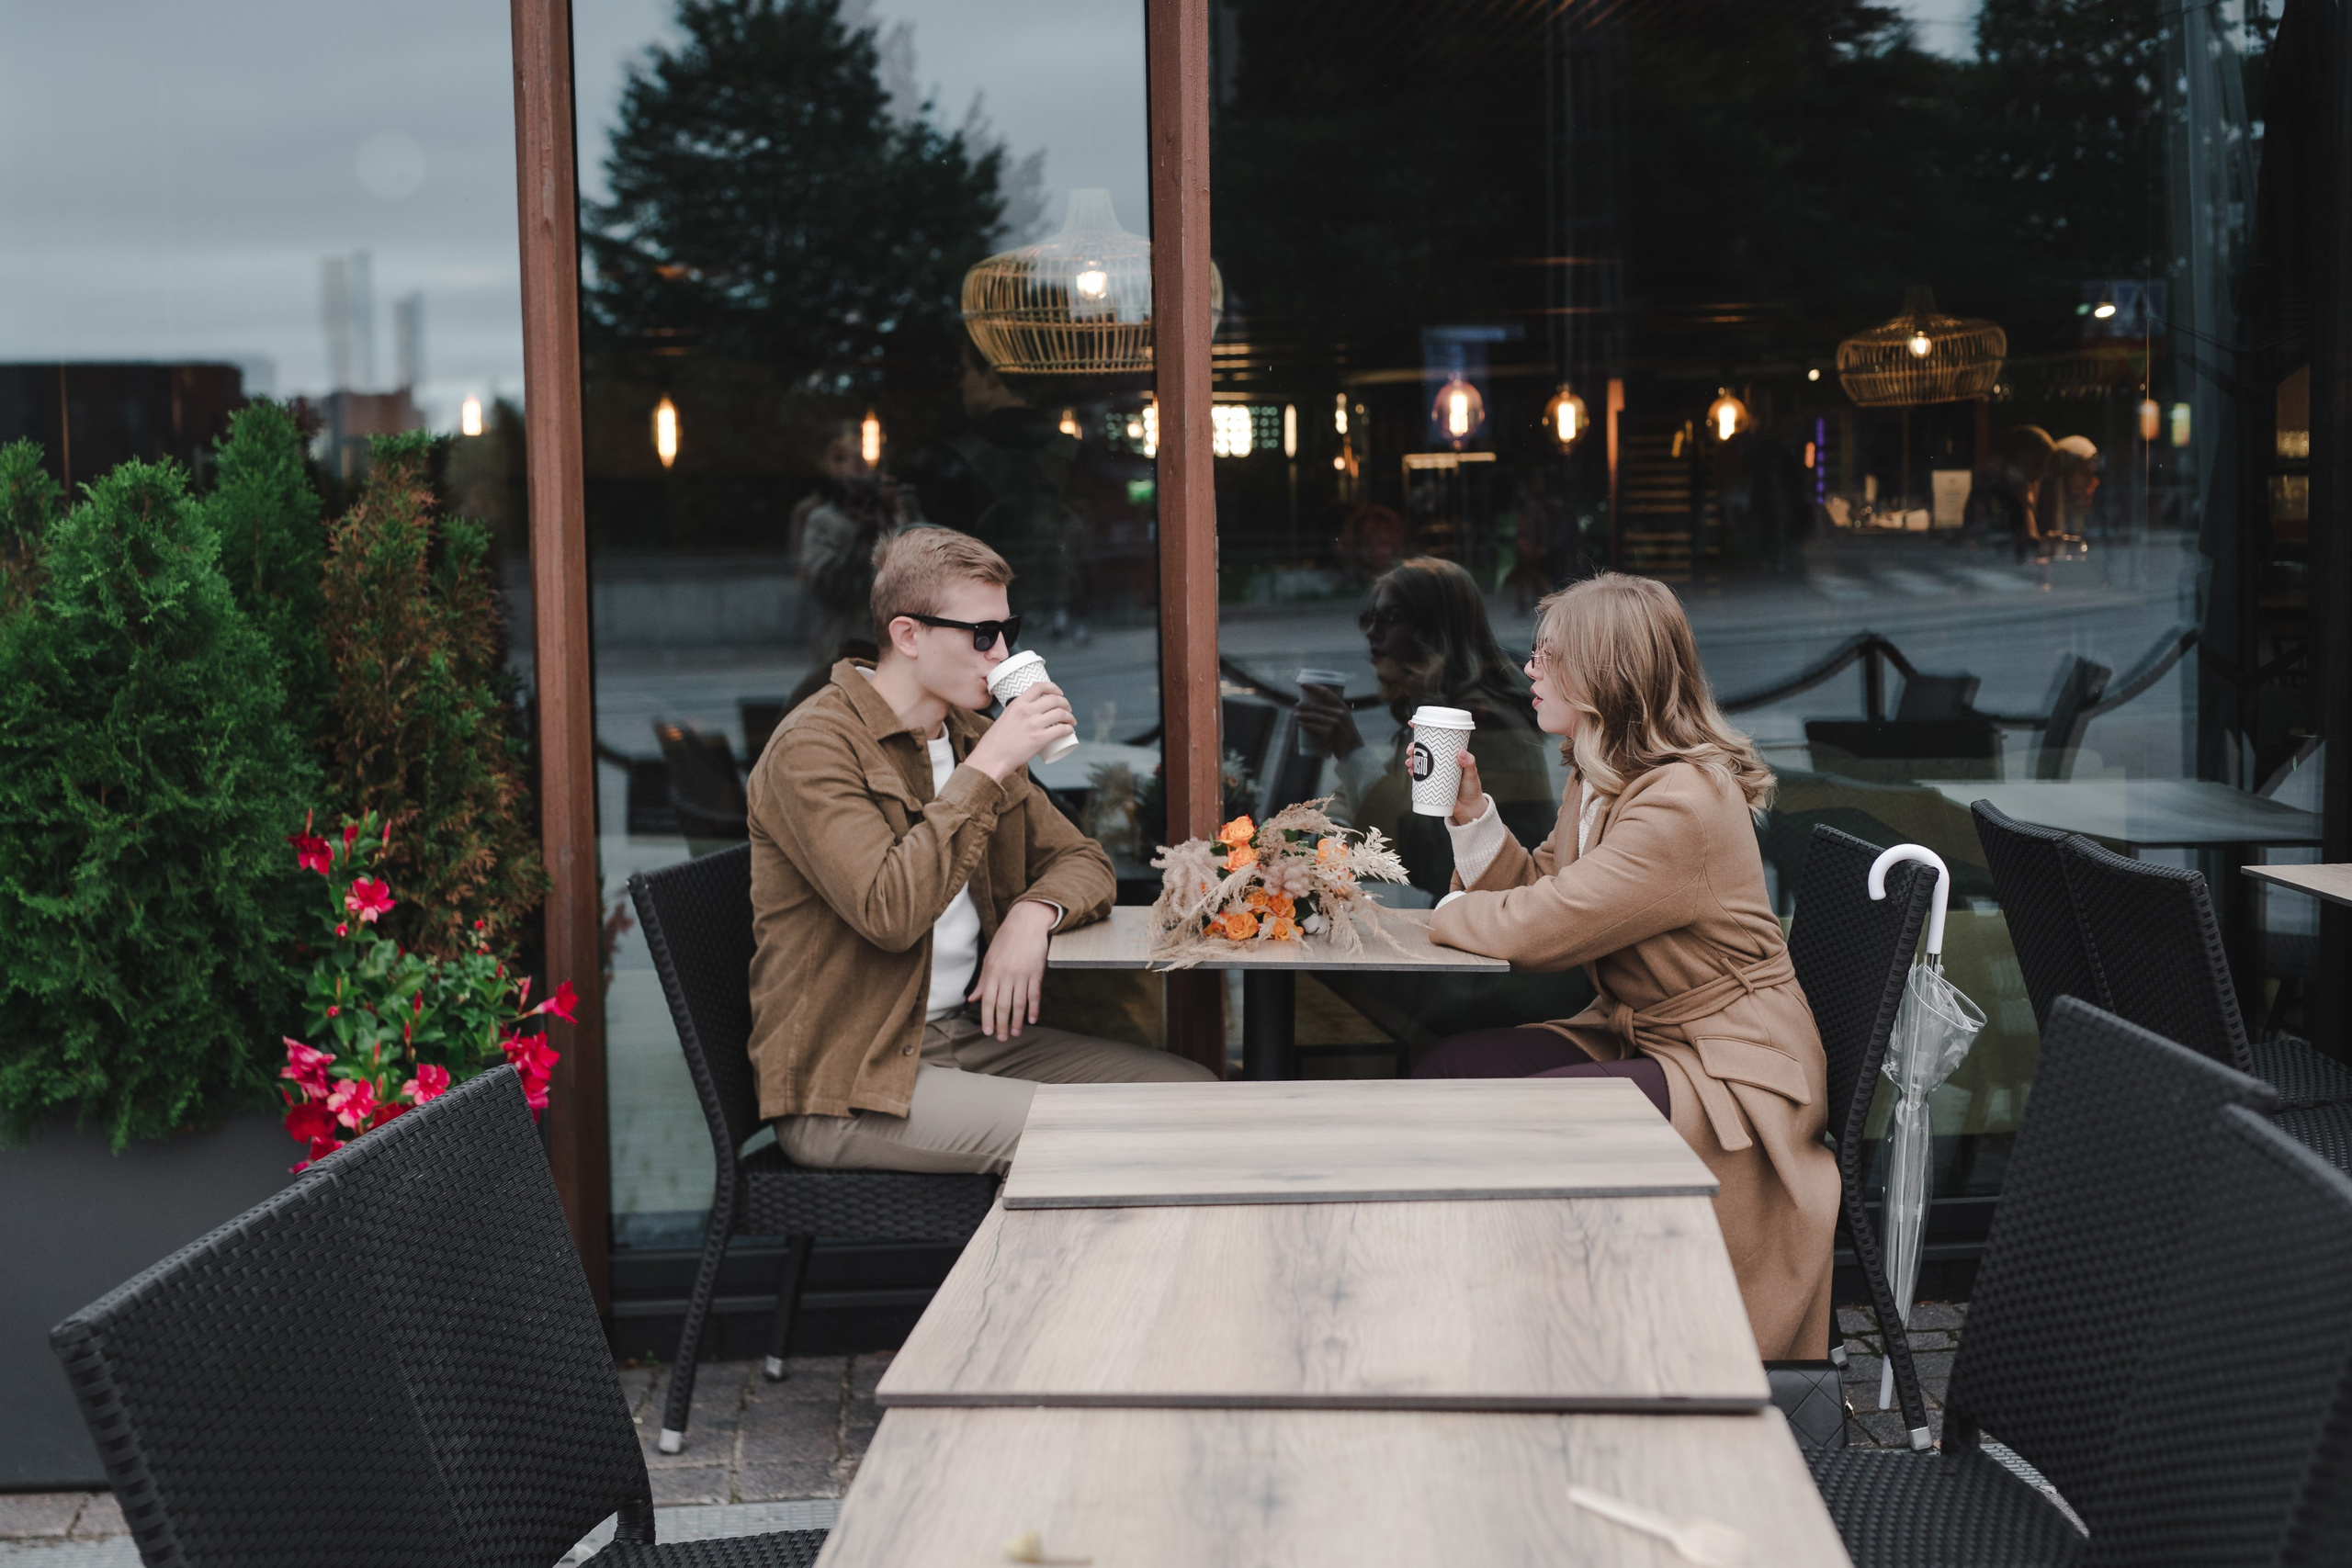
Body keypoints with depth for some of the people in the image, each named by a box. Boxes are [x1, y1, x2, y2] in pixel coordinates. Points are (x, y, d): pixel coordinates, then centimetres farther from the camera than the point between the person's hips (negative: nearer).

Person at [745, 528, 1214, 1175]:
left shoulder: (973, 737, 13)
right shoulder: (812, 746, -14)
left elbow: (1082, 860, 18)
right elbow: (890, 913, -27)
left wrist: (1034, 913, -6)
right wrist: (988, 767, -22)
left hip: (971, 1032, 8)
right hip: (849, 1081, -8)